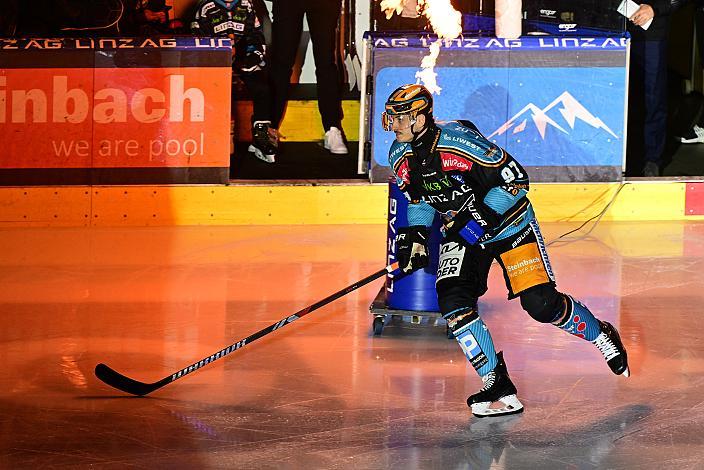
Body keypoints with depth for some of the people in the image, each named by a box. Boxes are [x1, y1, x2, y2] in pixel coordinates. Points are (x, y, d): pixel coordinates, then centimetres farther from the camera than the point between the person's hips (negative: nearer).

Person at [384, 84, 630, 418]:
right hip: (460, 230, 6)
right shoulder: (400, 156, -7)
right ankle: (499, 388, -8)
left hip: (506, 221, -6)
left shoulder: (459, 142, -28)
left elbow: (515, 179, -24)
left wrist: (482, 216, -29)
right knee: (453, 302, -16)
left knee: (540, 303, -12)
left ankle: (602, 337, 18)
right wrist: (415, 235, -1)